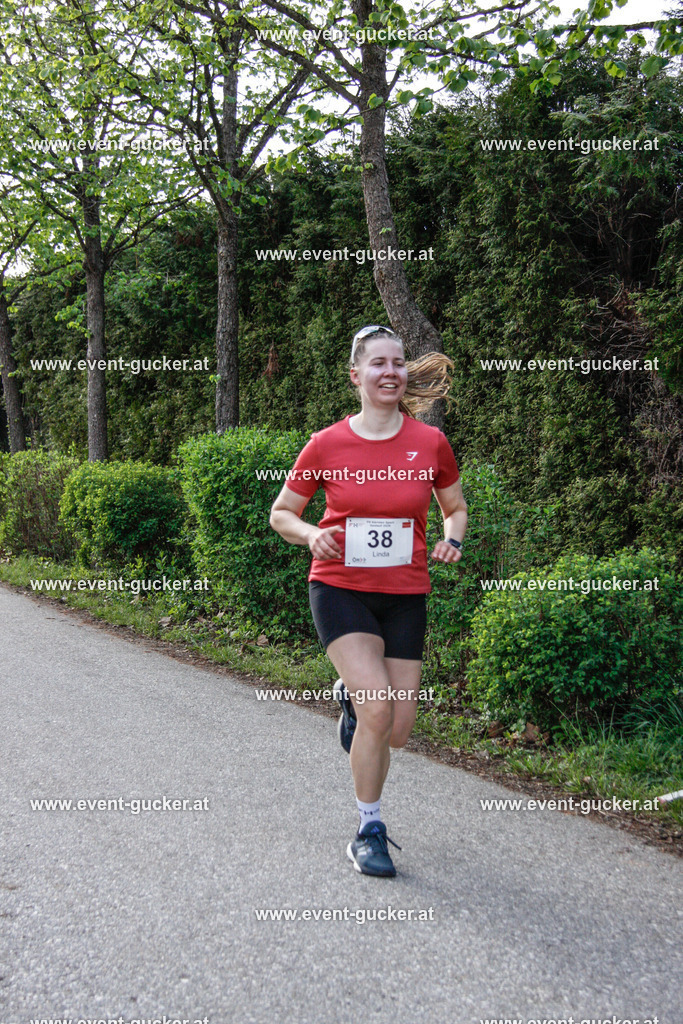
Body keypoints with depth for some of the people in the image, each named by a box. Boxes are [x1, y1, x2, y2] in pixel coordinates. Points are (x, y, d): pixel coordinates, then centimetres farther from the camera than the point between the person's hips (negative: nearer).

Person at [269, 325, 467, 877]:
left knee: (397, 731, 4)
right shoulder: (327, 445, -6)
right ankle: (370, 832, 2)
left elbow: (456, 507, 14)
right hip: (341, 588, -2)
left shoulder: (431, 442, -2)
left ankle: (352, 696, 41)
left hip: (405, 595, 3)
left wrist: (452, 539, -8)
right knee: (378, 712, -19)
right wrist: (312, 534, -15)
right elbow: (281, 514, 6)